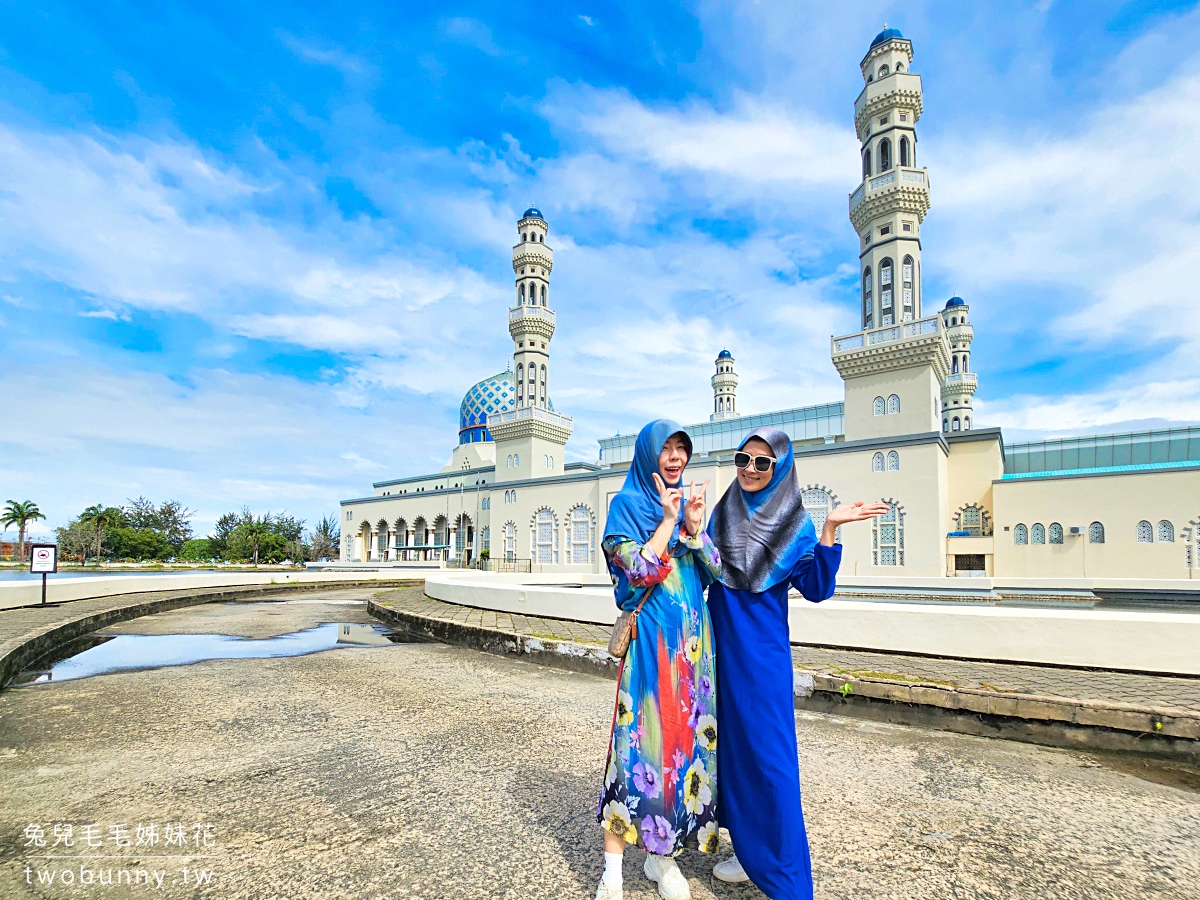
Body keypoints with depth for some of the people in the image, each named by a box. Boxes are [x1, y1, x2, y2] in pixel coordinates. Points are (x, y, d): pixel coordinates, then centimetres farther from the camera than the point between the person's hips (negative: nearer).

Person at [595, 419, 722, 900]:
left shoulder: (690, 503, 12)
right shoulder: (627, 504, -4)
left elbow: (715, 572, 5)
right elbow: (637, 571, -15)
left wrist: (694, 527, -9)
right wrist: (668, 522, -14)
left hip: (693, 639, 6)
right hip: (650, 639, -5)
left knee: (687, 735, 9)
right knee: (638, 738, -3)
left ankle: (661, 855, 27)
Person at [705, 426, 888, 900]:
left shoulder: (794, 524, -5)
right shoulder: (721, 515, 5)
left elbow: (816, 589, -14)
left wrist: (830, 530, -23)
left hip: (762, 652, -4)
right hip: (721, 647, 5)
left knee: (768, 753, -1)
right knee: (732, 746, 14)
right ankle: (749, 850, 33)